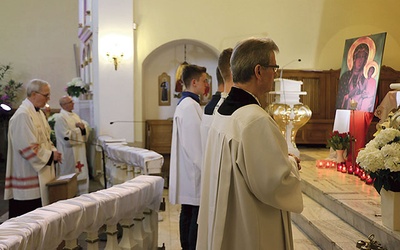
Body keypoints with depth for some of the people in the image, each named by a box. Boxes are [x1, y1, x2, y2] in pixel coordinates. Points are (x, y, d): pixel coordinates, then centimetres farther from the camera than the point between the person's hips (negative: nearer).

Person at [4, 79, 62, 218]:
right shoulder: (22, 115, -17)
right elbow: (28, 148, -22)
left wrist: (53, 151, 3)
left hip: (42, 174, 9)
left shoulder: (38, 113, 13)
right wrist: (51, 155, -13)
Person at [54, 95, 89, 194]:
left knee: (82, 178, 12)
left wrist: (83, 127, -11)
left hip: (80, 153, 8)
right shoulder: (60, 118, -12)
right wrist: (79, 130, -8)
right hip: (69, 155, -8)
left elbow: (86, 131, 11)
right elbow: (67, 137, -21)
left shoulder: (75, 116, 13)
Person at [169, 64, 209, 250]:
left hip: (188, 170, 11)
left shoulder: (184, 104, 15)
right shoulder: (191, 106, -17)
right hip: (195, 171, -11)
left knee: (187, 213, 16)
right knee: (197, 216, -4)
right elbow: (197, 143, -21)